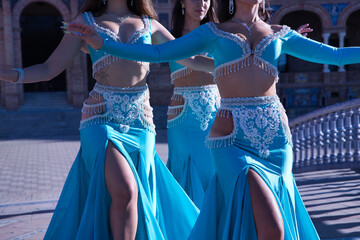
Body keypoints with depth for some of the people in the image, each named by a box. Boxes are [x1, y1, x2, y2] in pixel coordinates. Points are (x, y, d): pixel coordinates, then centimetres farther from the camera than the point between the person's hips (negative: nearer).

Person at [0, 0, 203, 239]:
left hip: (140, 121, 3)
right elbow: (49, 69, 6)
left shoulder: (149, 24, 15)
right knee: (124, 191, -23)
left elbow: (192, 59, 18)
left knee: (136, 198, 4)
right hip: (102, 118, -3)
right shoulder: (86, 21, 10)